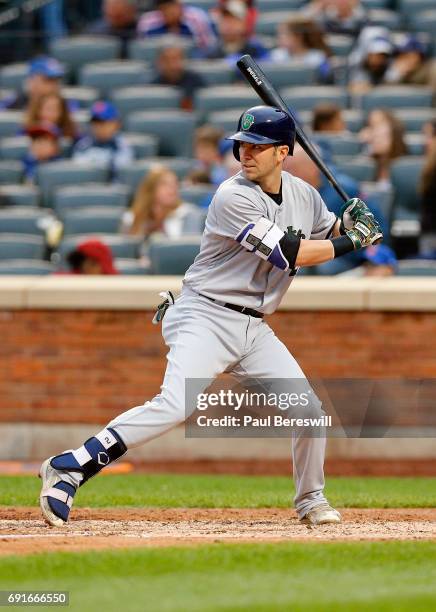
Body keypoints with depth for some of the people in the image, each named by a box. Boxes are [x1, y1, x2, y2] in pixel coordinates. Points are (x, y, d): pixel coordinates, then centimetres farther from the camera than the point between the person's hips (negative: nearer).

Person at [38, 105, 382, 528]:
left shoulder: (303, 194, 7)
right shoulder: (233, 197, -16)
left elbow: (328, 233, 26)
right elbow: (290, 254, -19)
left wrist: (349, 223, 2)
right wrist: (350, 243, -9)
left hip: (254, 328, 7)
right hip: (205, 317, -7)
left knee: (308, 409, 2)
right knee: (175, 405, -27)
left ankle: (311, 501, 25)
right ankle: (68, 468, -27)